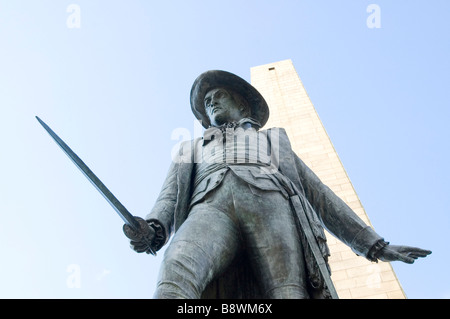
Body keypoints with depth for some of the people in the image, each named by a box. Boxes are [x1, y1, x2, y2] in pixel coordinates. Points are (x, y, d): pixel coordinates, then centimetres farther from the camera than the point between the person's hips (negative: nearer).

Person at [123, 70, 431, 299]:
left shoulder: (273, 140, 39)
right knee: (175, 276, -35)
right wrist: (153, 229, -5)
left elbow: (318, 192, 30)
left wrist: (373, 243, 20)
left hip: (270, 202, 0)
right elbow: (170, 196, 21)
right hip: (210, 206, 0)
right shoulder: (192, 150, 40)